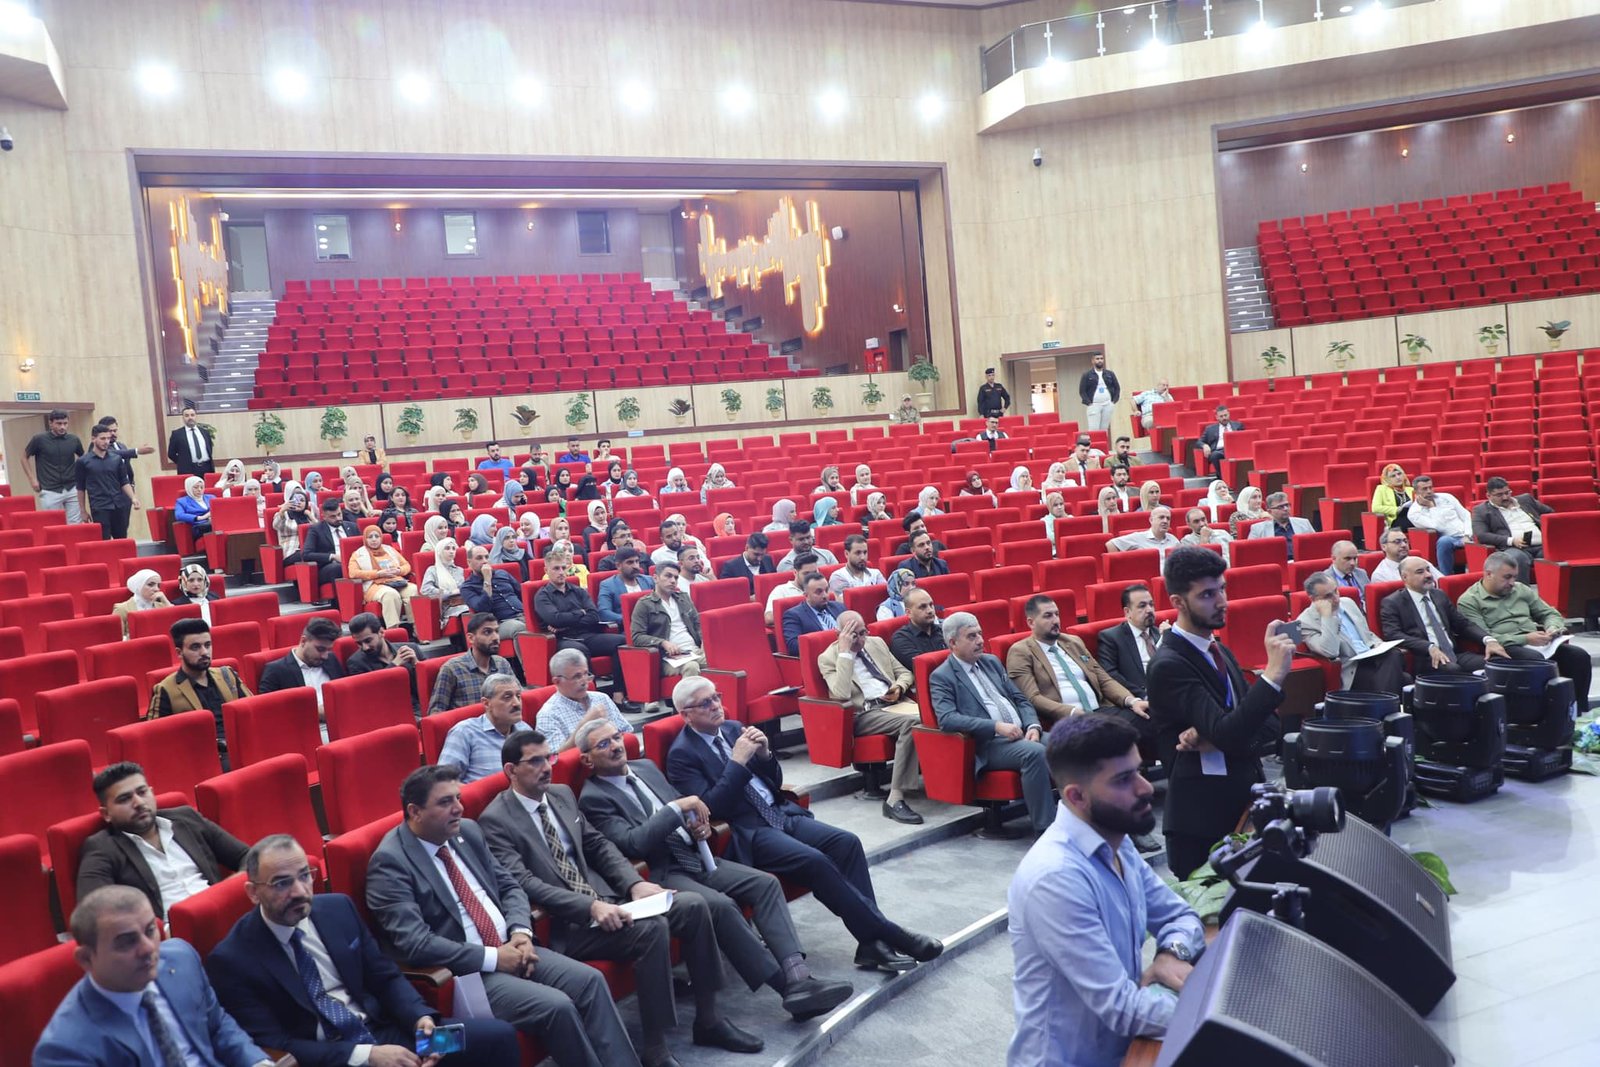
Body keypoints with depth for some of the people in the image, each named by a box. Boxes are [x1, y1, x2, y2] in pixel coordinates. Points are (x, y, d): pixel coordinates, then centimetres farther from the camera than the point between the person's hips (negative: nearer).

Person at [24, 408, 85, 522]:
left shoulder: (74, 439, 2)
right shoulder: (39, 439, -5)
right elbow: (25, 457, 7)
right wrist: (32, 478, -1)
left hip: (72, 490, 2)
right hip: (50, 492, -2)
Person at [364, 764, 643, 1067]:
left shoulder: (467, 831, 7)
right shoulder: (389, 862, -15)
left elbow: (508, 885, 14)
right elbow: (414, 943, -22)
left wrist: (521, 932, -6)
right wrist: (492, 958, -19)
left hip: (509, 947, 7)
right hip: (462, 972, -7)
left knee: (589, 981, -11)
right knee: (556, 1006, -23)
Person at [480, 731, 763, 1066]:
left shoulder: (562, 794, 13)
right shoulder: (495, 820, -10)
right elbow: (522, 883, -20)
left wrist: (634, 883, -3)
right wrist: (589, 906, -29)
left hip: (604, 897, 8)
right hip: (563, 923, -8)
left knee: (693, 904, -8)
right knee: (652, 928, -30)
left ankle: (708, 1019, 5)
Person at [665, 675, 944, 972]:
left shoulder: (733, 728, 13)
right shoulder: (682, 754, -5)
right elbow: (709, 808, -17)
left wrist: (765, 754, -5)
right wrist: (738, 762, -19)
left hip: (781, 813, 7)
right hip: (745, 833, -7)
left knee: (847, 842, -16)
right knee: (815, 861, -28)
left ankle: (872, 943, -17)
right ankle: (886, 934, -20)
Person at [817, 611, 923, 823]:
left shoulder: (877, 643, 20)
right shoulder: (828, 658, 3)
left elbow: (904, 672, 25)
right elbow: (842, 694, -14)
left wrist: (899, 687, 1)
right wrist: (845, 652, -14)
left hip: (896, 702, 6)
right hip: (866, 713, -6)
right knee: (911, 722, -35)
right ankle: (895, 799, -32)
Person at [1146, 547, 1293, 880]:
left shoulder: (1218, 650, 11)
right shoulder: (1168, 665, -16)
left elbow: (1264, 723, 3)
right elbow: (1228, 734, -24)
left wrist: (1211, 736, -15)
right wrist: (1274, 673, -27)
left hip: (1244, 806, 8)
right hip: (1201, 818, -8)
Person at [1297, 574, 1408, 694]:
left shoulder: (1348, 602, 15)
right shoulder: (1306, 621, -8)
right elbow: (1330, 652, -22)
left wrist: (1378, 646, 4)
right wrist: (1327, 615, -18)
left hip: (1371, 657, 7)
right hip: (1350, 670, -7)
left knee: (1394, 655, -27)